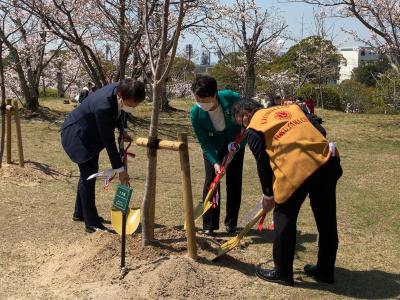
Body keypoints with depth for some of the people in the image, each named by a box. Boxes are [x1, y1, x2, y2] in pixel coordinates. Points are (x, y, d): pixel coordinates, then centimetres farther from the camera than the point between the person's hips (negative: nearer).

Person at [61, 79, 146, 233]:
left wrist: (123, 130, 3)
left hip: (90, 133, 9)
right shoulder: (103, 106, -39)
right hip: (77, 135, -9)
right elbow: (109, 141, -31)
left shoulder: (119, 89, -16)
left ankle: (80, 213, 34)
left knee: (89, 174, 18)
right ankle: (91, 223, 3)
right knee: (88, 177, -6)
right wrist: (120, 169, -24)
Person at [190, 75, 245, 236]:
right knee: (211, 181, -7)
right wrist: (215, 162, -33)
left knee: (234, 182, 2)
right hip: (213, 146, 0)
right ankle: (209, 225, 1)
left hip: (235, 142, 0)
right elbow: (204, 143, -22)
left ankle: (231, 223, 15)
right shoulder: (196, 113, -30)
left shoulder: (232, 98, -33)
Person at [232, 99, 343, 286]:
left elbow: (263, 165, 7)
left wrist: (268, 195, 19)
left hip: (297, 169, -7)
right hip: (328, 161, 7)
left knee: (284, 218, 13)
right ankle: (325, 271, 35)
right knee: (326, 219, 18)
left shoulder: (253, 129, 8)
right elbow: (318, 131, 19)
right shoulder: (290, 107, 24)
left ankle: (282, 273, 24)